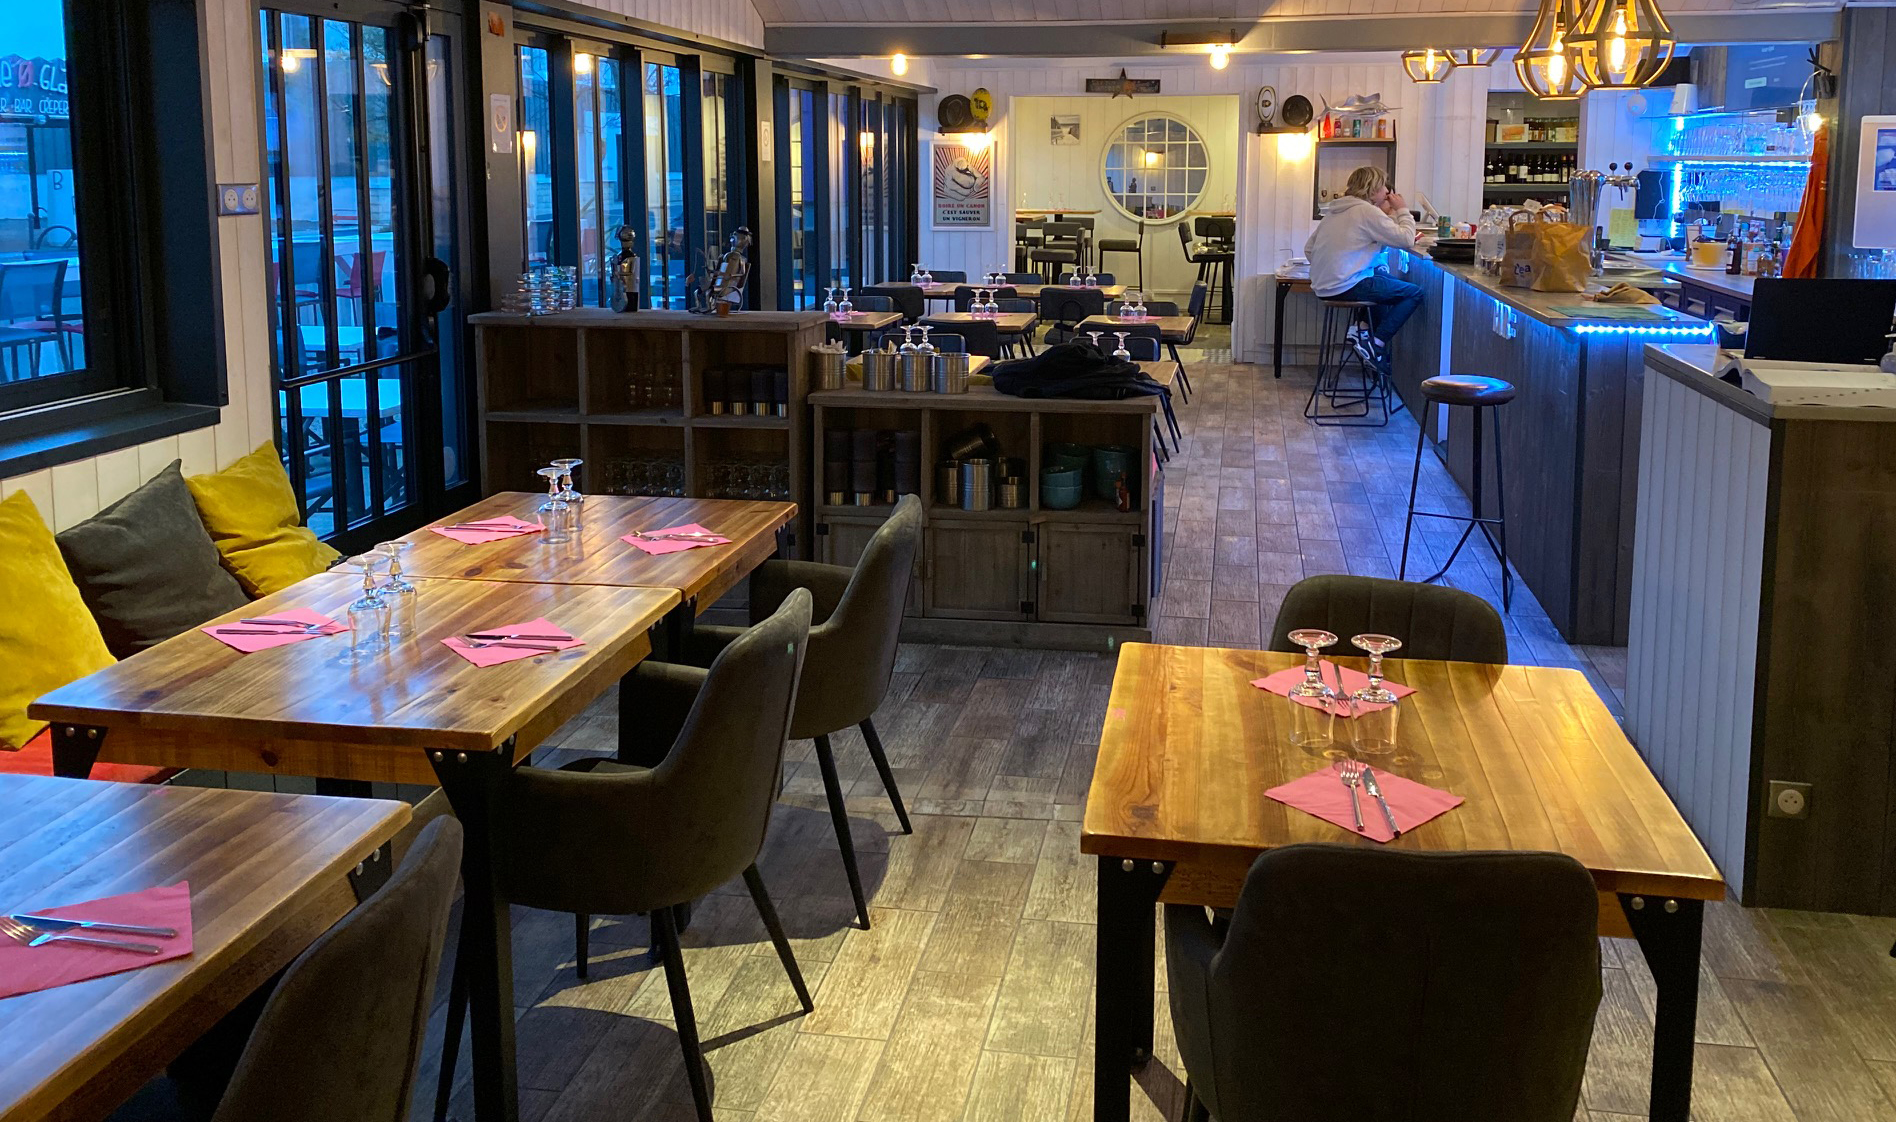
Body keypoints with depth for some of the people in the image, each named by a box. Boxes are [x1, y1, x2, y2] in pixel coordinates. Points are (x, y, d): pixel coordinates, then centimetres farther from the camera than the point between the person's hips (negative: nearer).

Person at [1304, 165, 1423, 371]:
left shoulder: (1335, 212, 15)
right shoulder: (1368, 212, -10)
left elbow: (1308, 248, 17)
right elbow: (1406, 240, -13)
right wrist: (1402, 211, 2)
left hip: (1322, 288, 9)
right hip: (1346, 288, -9)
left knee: (1383, 274, 33)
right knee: (1415, 294, -2)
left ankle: (1363, 329, 18)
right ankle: (1375, 344, -7)